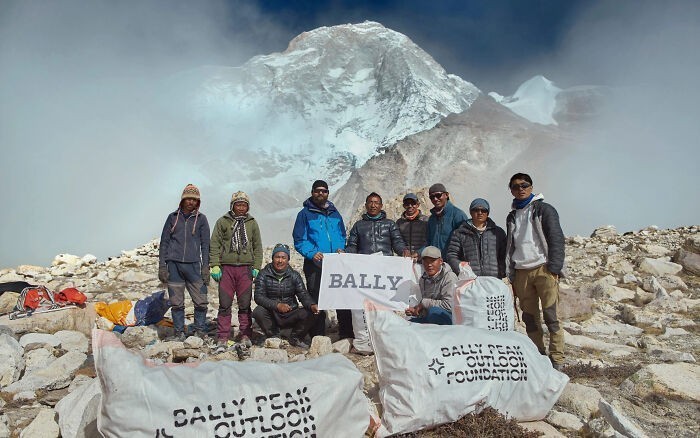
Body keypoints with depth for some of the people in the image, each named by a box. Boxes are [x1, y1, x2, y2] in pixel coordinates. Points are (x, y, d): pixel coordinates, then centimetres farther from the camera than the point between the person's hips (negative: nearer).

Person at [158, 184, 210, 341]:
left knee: (201, 302, -3)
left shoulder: (201, 219, 7)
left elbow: (205, 244, 6)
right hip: (174, 264, 1)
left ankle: (200, 331, 12)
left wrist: (206, 267, -2)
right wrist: (162, 266, 3)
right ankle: (179, 332, 16)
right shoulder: (173, 217, 9)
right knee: (177, 303, 4)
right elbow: (164, 242, 11)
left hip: (193, 265, -1)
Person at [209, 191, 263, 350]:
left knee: (245, 304, 3)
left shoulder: (252, 223, 12)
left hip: (245, 268, 1)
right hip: (226, 267, -1)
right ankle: (222, 338, 7)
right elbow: (215, 245, 4)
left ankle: (245, 336, 12)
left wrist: (256, 267, 5)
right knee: (225, 304, 0)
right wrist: (215, 265, -5)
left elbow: (257, 247, 13)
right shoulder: (222, 221, 6)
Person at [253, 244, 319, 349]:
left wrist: (311, 305, -29)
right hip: (271, 315, -1)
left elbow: (303, 295, -5)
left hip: (290, 315, 1)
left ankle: (295, 339, 4)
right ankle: (273, 336, -4)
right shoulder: (264, 274, -3)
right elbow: (258, 297, -13)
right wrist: (277, 305, -29)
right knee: (258, 312, -31)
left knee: (309, 314, -23)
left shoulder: (294, 275, 3)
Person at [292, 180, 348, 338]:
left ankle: (347, 334, 7)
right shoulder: (305, 214, 3)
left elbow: (342, 235, 22)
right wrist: (312, 253, -18)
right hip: (314, 264, -3)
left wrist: (340, 248, 1)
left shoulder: (335, 213, 16)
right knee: (316, 301, 1)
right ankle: (318, 336, 9)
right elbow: (299, 240, -2)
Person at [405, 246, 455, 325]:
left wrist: (424, 302, -16)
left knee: (434, 311, -37)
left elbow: (449, 305, -24)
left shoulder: (449, 278, -13)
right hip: (428, 318, 7)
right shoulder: (423, 279, 11)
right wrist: (415, 310, -2)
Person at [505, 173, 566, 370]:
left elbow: (557, 239, -4)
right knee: (530, 318, 6)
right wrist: (512, 277, 15)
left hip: (543, 268, -5)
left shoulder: (544, 209, 4)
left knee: (551, 316, -6)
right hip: (521, 272, 5)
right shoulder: (512, 216, 20)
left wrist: (553, 269, -12)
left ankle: (557, 360, 2)